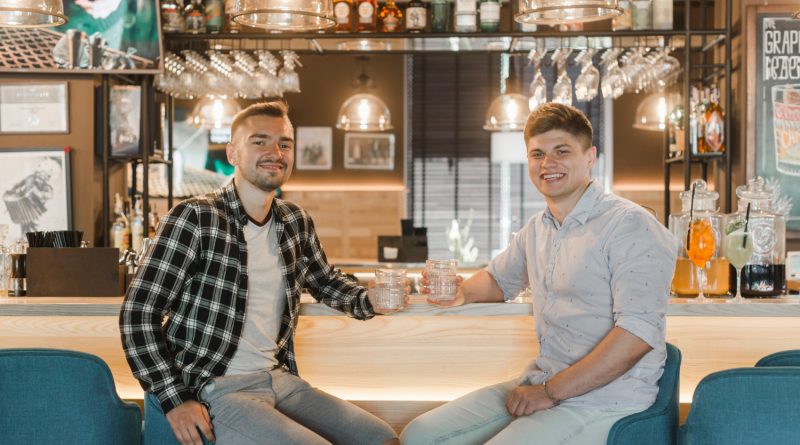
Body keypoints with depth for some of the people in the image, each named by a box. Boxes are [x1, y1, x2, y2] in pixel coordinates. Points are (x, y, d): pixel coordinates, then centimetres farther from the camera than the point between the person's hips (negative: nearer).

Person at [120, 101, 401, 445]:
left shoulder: (296, 223, 7)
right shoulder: (194, 219, -12)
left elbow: (324, 281, 26)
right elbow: (138, 314, -12)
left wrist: (369, 301, 5)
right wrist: (175, 400, -17)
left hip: (281, 379, 7)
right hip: (218, 391, -7)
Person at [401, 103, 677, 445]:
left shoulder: (629, 225, -13)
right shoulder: (537, 228, 11)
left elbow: (638, 333, -23)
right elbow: (499, 278, 31)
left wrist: (551, 391, -20)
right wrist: (459, 292, 8)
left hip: (603, 400, -8)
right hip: (542, 384, 8)